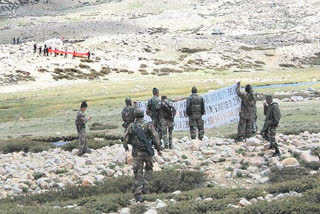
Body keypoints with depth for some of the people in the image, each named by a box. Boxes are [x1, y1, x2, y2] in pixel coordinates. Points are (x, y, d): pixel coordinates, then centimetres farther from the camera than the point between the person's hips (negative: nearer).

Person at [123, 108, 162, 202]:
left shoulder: (131, 126, -1)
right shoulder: (148, 125, -4)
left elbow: (126, 138, 3)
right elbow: (155, 137, -8)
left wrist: (126, 147, 24)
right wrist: (158, 149, 3)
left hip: (137, 153, 0)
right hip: (148, 152, 0)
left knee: (138, 174, 4)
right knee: (148, 169, 24)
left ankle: (138, 195, -1)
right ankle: (145, 187, 12)